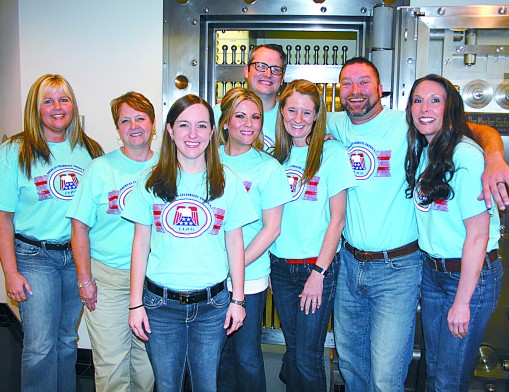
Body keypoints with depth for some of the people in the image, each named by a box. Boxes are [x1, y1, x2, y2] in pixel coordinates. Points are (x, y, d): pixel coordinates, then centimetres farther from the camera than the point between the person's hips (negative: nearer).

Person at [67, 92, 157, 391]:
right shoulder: (100, 169, -2)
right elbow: (80, 229, -1)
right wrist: (85, 280, -5)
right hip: (107, 277, -2)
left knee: (149, 359, 12)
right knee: (111, 360, 3)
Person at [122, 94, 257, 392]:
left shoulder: (228, 182, -1)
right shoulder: (151, 182, 0)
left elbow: (235, 244, 4)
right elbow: (141, 244, 2)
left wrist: (238, 299, 3)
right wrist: (136, 303, 1)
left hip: (212, 304, 0)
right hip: (160, 303, 1)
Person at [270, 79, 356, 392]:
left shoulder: (332, 153, -7)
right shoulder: (276, 154, 7)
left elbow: (338, 219, -8)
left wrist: (319, 272, -11)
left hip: (317, 266, -4)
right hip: (280, 266, 4)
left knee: (307, 358, 1)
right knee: (292, 350, 16)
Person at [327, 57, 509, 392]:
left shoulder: (406, 125, -10)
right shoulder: (338, 125, 4)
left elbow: (479, 130, -12)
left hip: (397, 268, -5)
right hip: (349, 263, 5)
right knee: (349, 360, 21)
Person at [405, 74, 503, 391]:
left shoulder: (466, 156, -20)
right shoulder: (419, 150, 3)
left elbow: (477, 235, -19)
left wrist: (462, 301, -16)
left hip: (473, 275, -7)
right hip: (432, 272, 7)